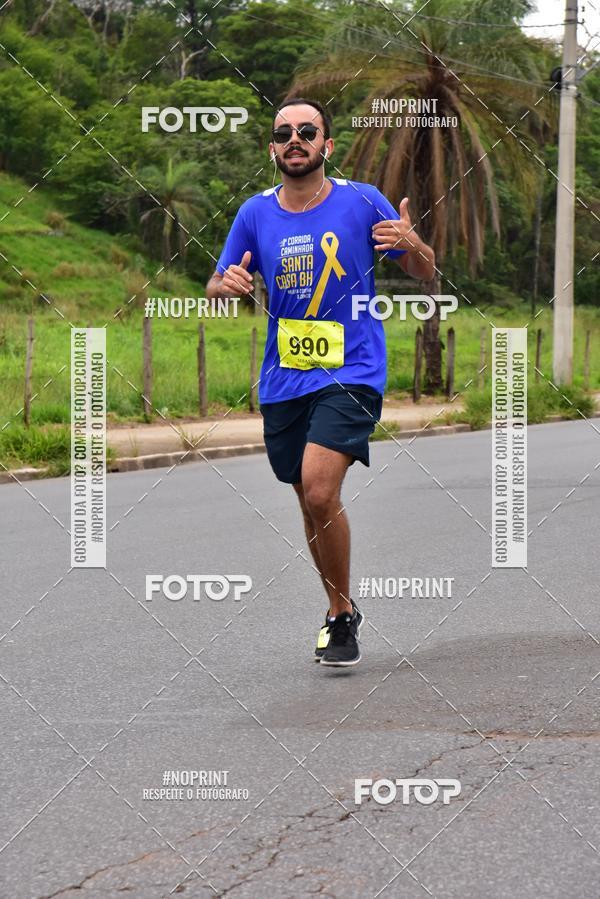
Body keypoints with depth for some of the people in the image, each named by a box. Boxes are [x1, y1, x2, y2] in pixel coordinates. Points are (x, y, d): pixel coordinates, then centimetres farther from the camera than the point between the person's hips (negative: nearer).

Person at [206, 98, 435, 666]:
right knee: (311, 503, 12)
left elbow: (425, 273, 4)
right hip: (283, 381, 4)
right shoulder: (255, 214, 4)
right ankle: (339, 609, 32)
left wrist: (412, 245, -20)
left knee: (320, 491, -20)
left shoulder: (362, 202, -3)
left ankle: (342, 613, -3)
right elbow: (214, 290, 12)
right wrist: (228, 285, -13)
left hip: (351, 373, -4)